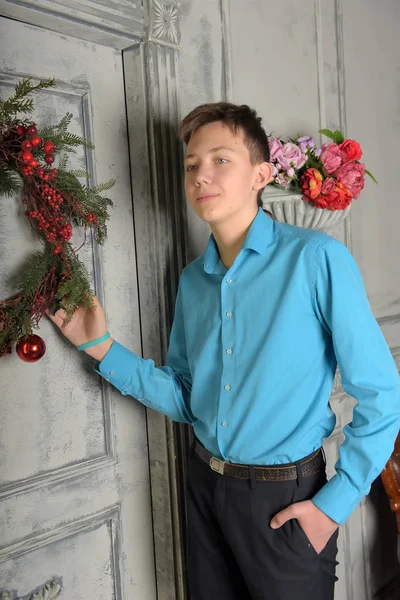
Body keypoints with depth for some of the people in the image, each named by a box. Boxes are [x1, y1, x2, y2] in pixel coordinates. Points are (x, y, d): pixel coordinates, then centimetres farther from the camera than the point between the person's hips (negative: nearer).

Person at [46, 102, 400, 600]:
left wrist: (335, 503, -13)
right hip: (205, 485, 6)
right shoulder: (192, 280, 2)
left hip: (287, 500, -5)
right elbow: (186, 398, 4)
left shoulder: (317, 260, -17)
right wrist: (102, 349, -3)